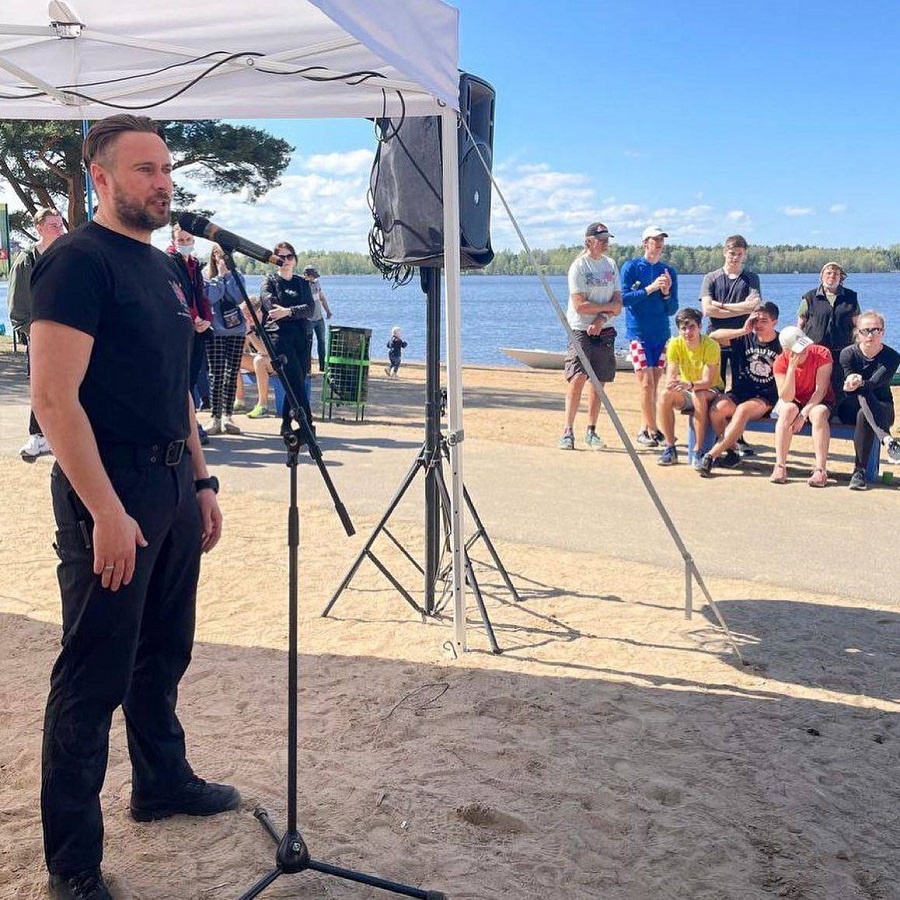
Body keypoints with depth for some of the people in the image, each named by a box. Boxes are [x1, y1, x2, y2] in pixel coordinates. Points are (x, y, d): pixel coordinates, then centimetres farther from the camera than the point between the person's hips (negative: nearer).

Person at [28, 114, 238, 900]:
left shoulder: (165, 269, 14)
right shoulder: (78, 262, -12)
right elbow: (55, 398, -20)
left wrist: (201, 482, 17)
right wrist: (106, 512, -23)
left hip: (173, 484, 8)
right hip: (110, 489, -8)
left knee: (164, 652, 20)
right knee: (93, 678, 0)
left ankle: (163, 782, 38)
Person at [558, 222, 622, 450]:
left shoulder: (611, 265, 12)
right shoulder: (579, 266, -6)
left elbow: (618, 301, 7)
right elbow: (580, 305, -14)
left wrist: (601, 319, -10)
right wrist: (609, 307, -4)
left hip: (604, 331, 5)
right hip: (581, 330, -5)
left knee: (598, 381, 5)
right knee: (577, 378, -15)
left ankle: (591, 431, 12)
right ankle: (568, 431, -11)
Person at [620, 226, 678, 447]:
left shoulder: (669, 271, 10)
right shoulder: (631, 267, 0)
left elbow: (672, 309, 9)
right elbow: (624, 298, -9)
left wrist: (666, 293, -10)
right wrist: (650, 289, -16)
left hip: (661, 335, 4)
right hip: (638, 334, -4)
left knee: (654, 384, 7)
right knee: (646, 383, -10)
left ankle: (645, 429, 14)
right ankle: (652, 429, -2)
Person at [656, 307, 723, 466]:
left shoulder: (711, 345, -20)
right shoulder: (675, 344, -10)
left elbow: (707, 381, -27)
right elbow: (670, 377, -16)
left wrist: (690, 385, -48)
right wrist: (672, 383, -41)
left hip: (711, 392, -3)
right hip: (686, 394, 3)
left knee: (698, 395, -37)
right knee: (665, 395, -27)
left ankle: (698, 450, -30)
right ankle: (670, 448, -19)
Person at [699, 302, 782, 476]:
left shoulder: (782, 344, 4)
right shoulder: (745, 338, 8)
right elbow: (713, 336, -4)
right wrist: (743, 331, -9)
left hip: (766, 399, -3)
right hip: (739, 393, 3)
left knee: (743, 410, -36)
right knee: (717, 408, -30)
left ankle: (712, 455, -32)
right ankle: (732, 453, -10)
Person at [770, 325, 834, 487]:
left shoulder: (822, 354, -19)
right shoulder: (781, 363, -15)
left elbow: (821, 390, -19)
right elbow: (786, 398, -23)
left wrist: (804, 414, -29)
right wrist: (792, 367, -31)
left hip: (818, 402, -1)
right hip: (794, 402, 1)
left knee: (819, 413, -35)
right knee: (788, 409, -33)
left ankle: (820, 470, -37)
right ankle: (780, 467, -33)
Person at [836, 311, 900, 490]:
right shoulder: (848, 353, -4)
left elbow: (874, 383, -24)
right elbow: (848, 386, -17)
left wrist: (859, 384, -46)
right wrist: (852, 382, -41)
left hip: (882, 409, -1)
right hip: (850, 407, 1)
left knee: (864, 414, -36)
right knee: (862, 395, -34)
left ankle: (859, 471, -30)